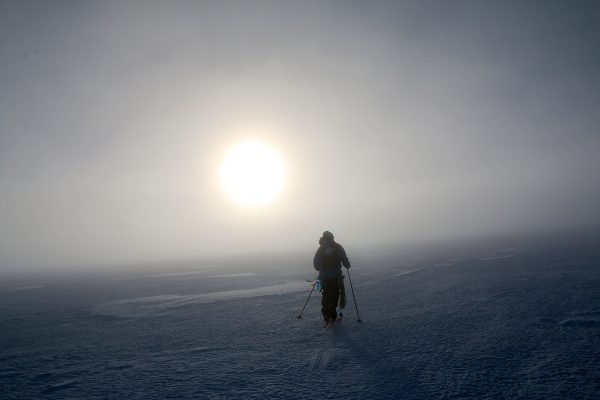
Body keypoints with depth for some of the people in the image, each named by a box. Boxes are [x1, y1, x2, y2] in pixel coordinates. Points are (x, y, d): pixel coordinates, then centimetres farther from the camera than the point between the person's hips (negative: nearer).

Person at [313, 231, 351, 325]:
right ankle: (332, 315, 6)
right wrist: (347, 266, 14)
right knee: (334, 295, 8)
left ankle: (326, 314, 11)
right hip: (336, 276, -2)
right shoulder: (338, 247, -4)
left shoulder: (321, 249, 2)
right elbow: (344, 259, -7)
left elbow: (315, 262, 2)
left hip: (324, 276, 2)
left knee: (326, 294, 16)